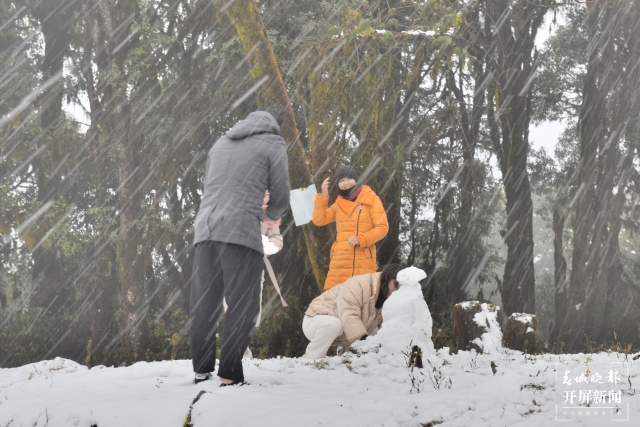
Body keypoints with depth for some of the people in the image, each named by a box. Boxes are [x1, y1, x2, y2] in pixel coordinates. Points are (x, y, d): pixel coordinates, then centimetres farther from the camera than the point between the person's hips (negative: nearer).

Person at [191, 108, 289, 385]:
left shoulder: (221, 142, 25)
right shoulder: (273, 143, 8)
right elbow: (281, 197, 7)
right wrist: (272, 217, 29)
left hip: (205, 228, 6)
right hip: (242, 232, -5)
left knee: (204, 305, 9)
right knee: (242, 307, -2)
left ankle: (202, 371, 9)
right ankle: (229, 376, -7)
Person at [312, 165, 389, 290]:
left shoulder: (371, 199, 3)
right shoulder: (339, 203, 18)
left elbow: (383, 227, -3)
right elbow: (319, 220, 11)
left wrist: (361, 239, -15)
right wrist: (323, 196, 4)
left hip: (363, 261, -4)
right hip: (340, 260, 4)